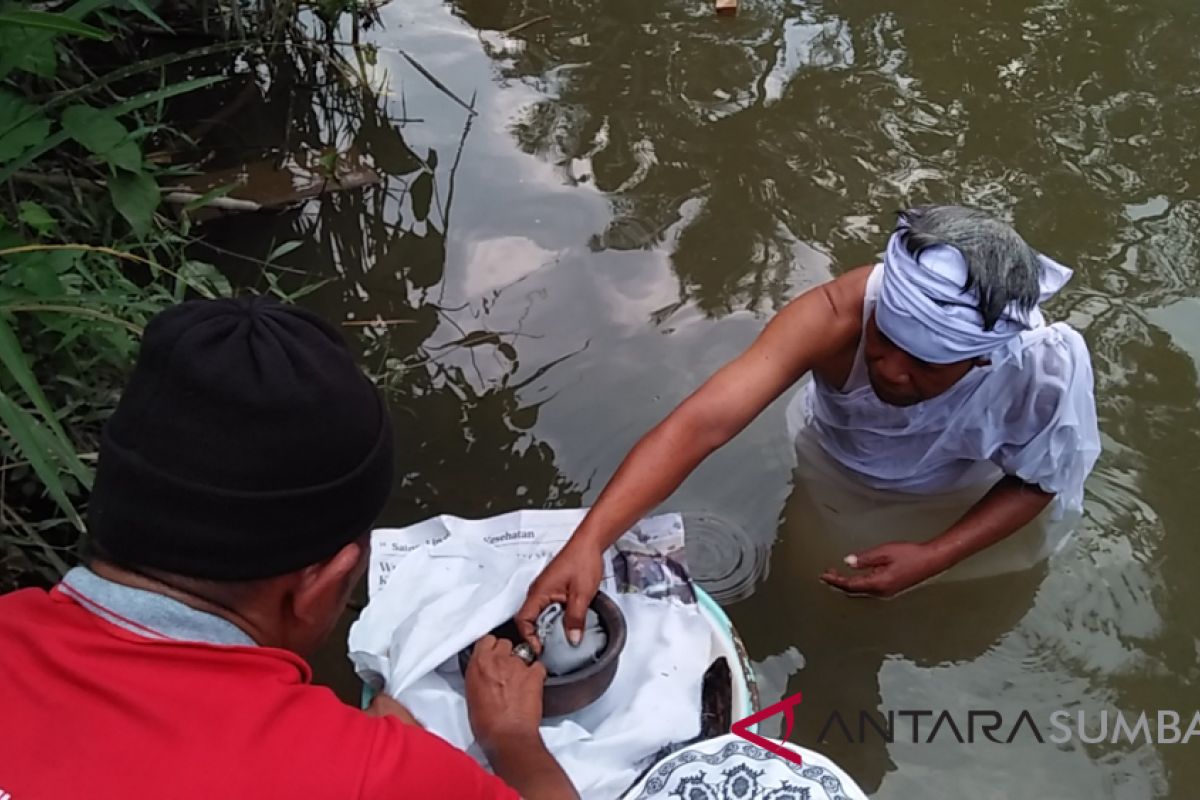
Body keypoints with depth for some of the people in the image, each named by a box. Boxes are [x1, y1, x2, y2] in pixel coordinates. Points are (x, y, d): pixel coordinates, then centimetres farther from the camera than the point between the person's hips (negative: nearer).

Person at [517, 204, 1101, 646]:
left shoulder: (1042, 370, -39)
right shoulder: (836, 315, -45)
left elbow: (1036, 484, -17)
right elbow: (701, 423, -54)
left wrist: (931, 558, -30)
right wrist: (587, 542, -66)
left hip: (963, 490, 0)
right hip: (840, 471, 0)